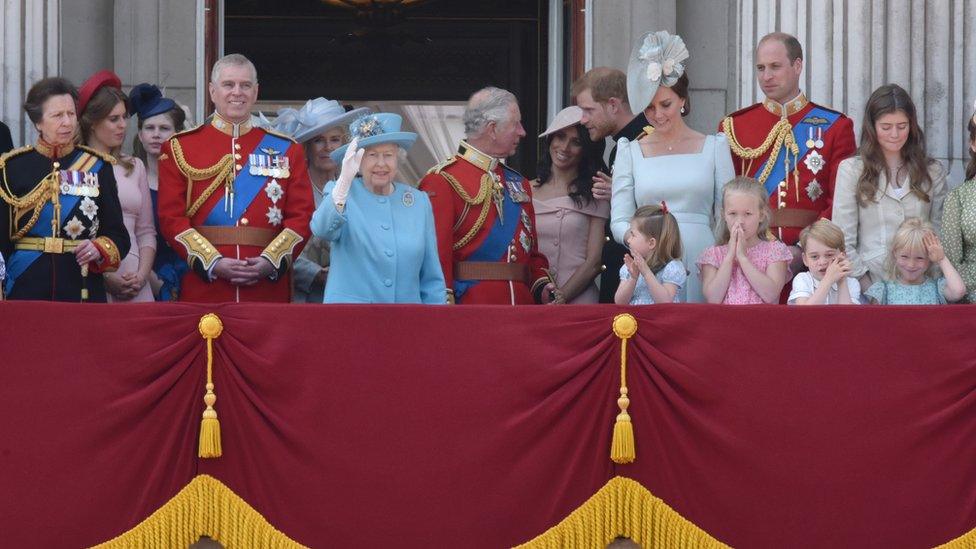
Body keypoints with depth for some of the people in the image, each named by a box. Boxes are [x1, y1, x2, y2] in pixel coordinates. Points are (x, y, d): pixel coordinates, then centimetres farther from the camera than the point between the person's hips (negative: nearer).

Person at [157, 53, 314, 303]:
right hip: (204, 290, -1)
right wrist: (212, 263, -14)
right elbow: (172, 217, -1)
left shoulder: (286, 150, 11)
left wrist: (270, 262, -12)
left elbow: (302, 217, 5)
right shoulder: (179, 148, 6)